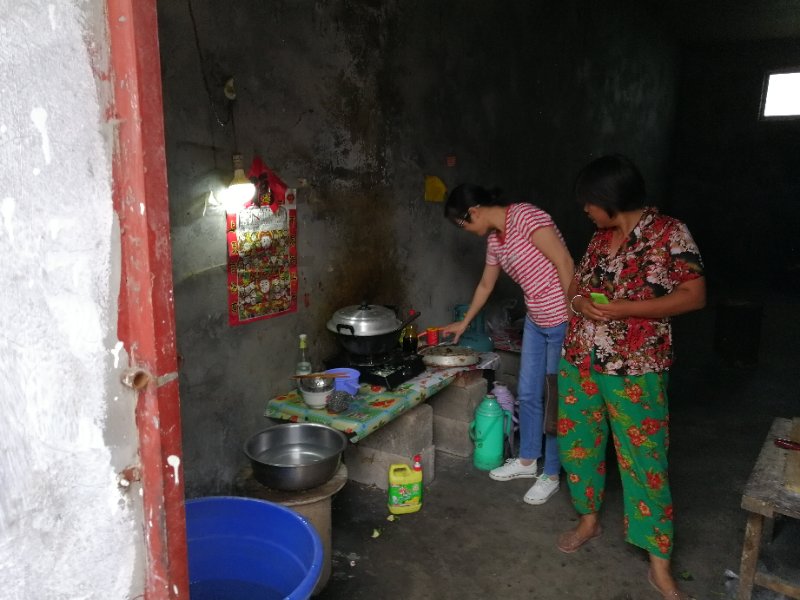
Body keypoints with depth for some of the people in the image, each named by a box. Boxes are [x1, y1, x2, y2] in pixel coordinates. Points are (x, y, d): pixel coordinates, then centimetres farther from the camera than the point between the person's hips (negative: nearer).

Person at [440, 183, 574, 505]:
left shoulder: (526, 216, -18)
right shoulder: (494, 238, 8)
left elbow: (565, 263, -21)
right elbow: (486, 285, 22)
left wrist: (574, 316, -21)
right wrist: (464, 323, 31)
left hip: (564, 320, -8)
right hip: (536, 321, 8)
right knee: (527, 394, 16)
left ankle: (551, 475, 21)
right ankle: (527, 460, 36)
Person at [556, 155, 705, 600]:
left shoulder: (669, 233, -11)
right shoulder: (602, 236, 8)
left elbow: (695, 296, -15)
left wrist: (622, 308, -21)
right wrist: (581, 300, -6)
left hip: (633, 369, -6)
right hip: (580, 360, 7)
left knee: (644, 460, 1)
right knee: (578, 442, 15)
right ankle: (590, 519, 38)